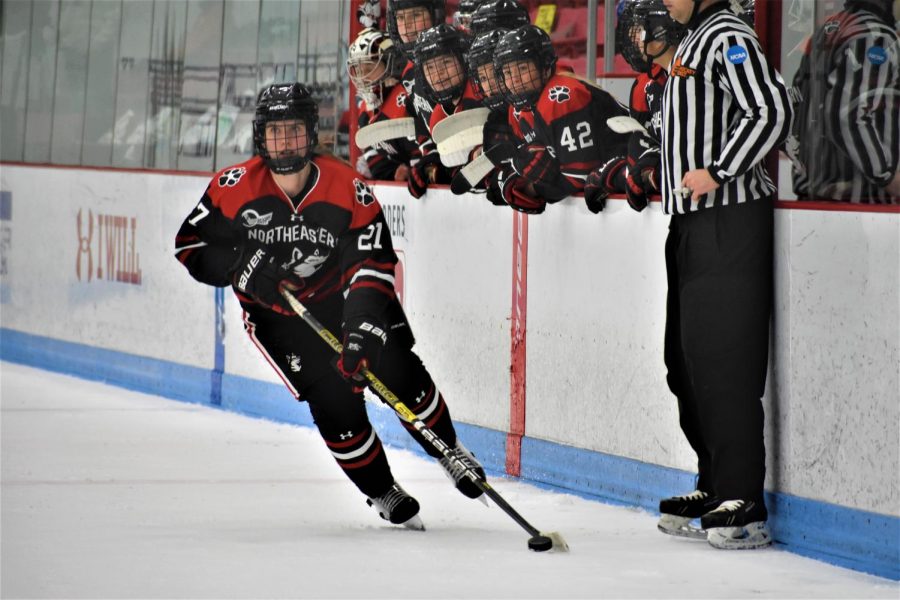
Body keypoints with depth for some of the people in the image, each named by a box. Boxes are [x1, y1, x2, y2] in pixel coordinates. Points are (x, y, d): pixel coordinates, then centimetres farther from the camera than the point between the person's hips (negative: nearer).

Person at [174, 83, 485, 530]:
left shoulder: (348, 190, -19)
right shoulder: (235, 188, -17)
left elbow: (374, 266, -20)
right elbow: (191, 246, -8)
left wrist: (365, 330, -34)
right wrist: (246, 269, -24)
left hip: (342, 296, 1)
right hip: (277, 315, -1)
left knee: (398, 372, -11)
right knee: (335, 400, -13)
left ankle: (449, 451, 17)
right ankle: (382, 493, 8)